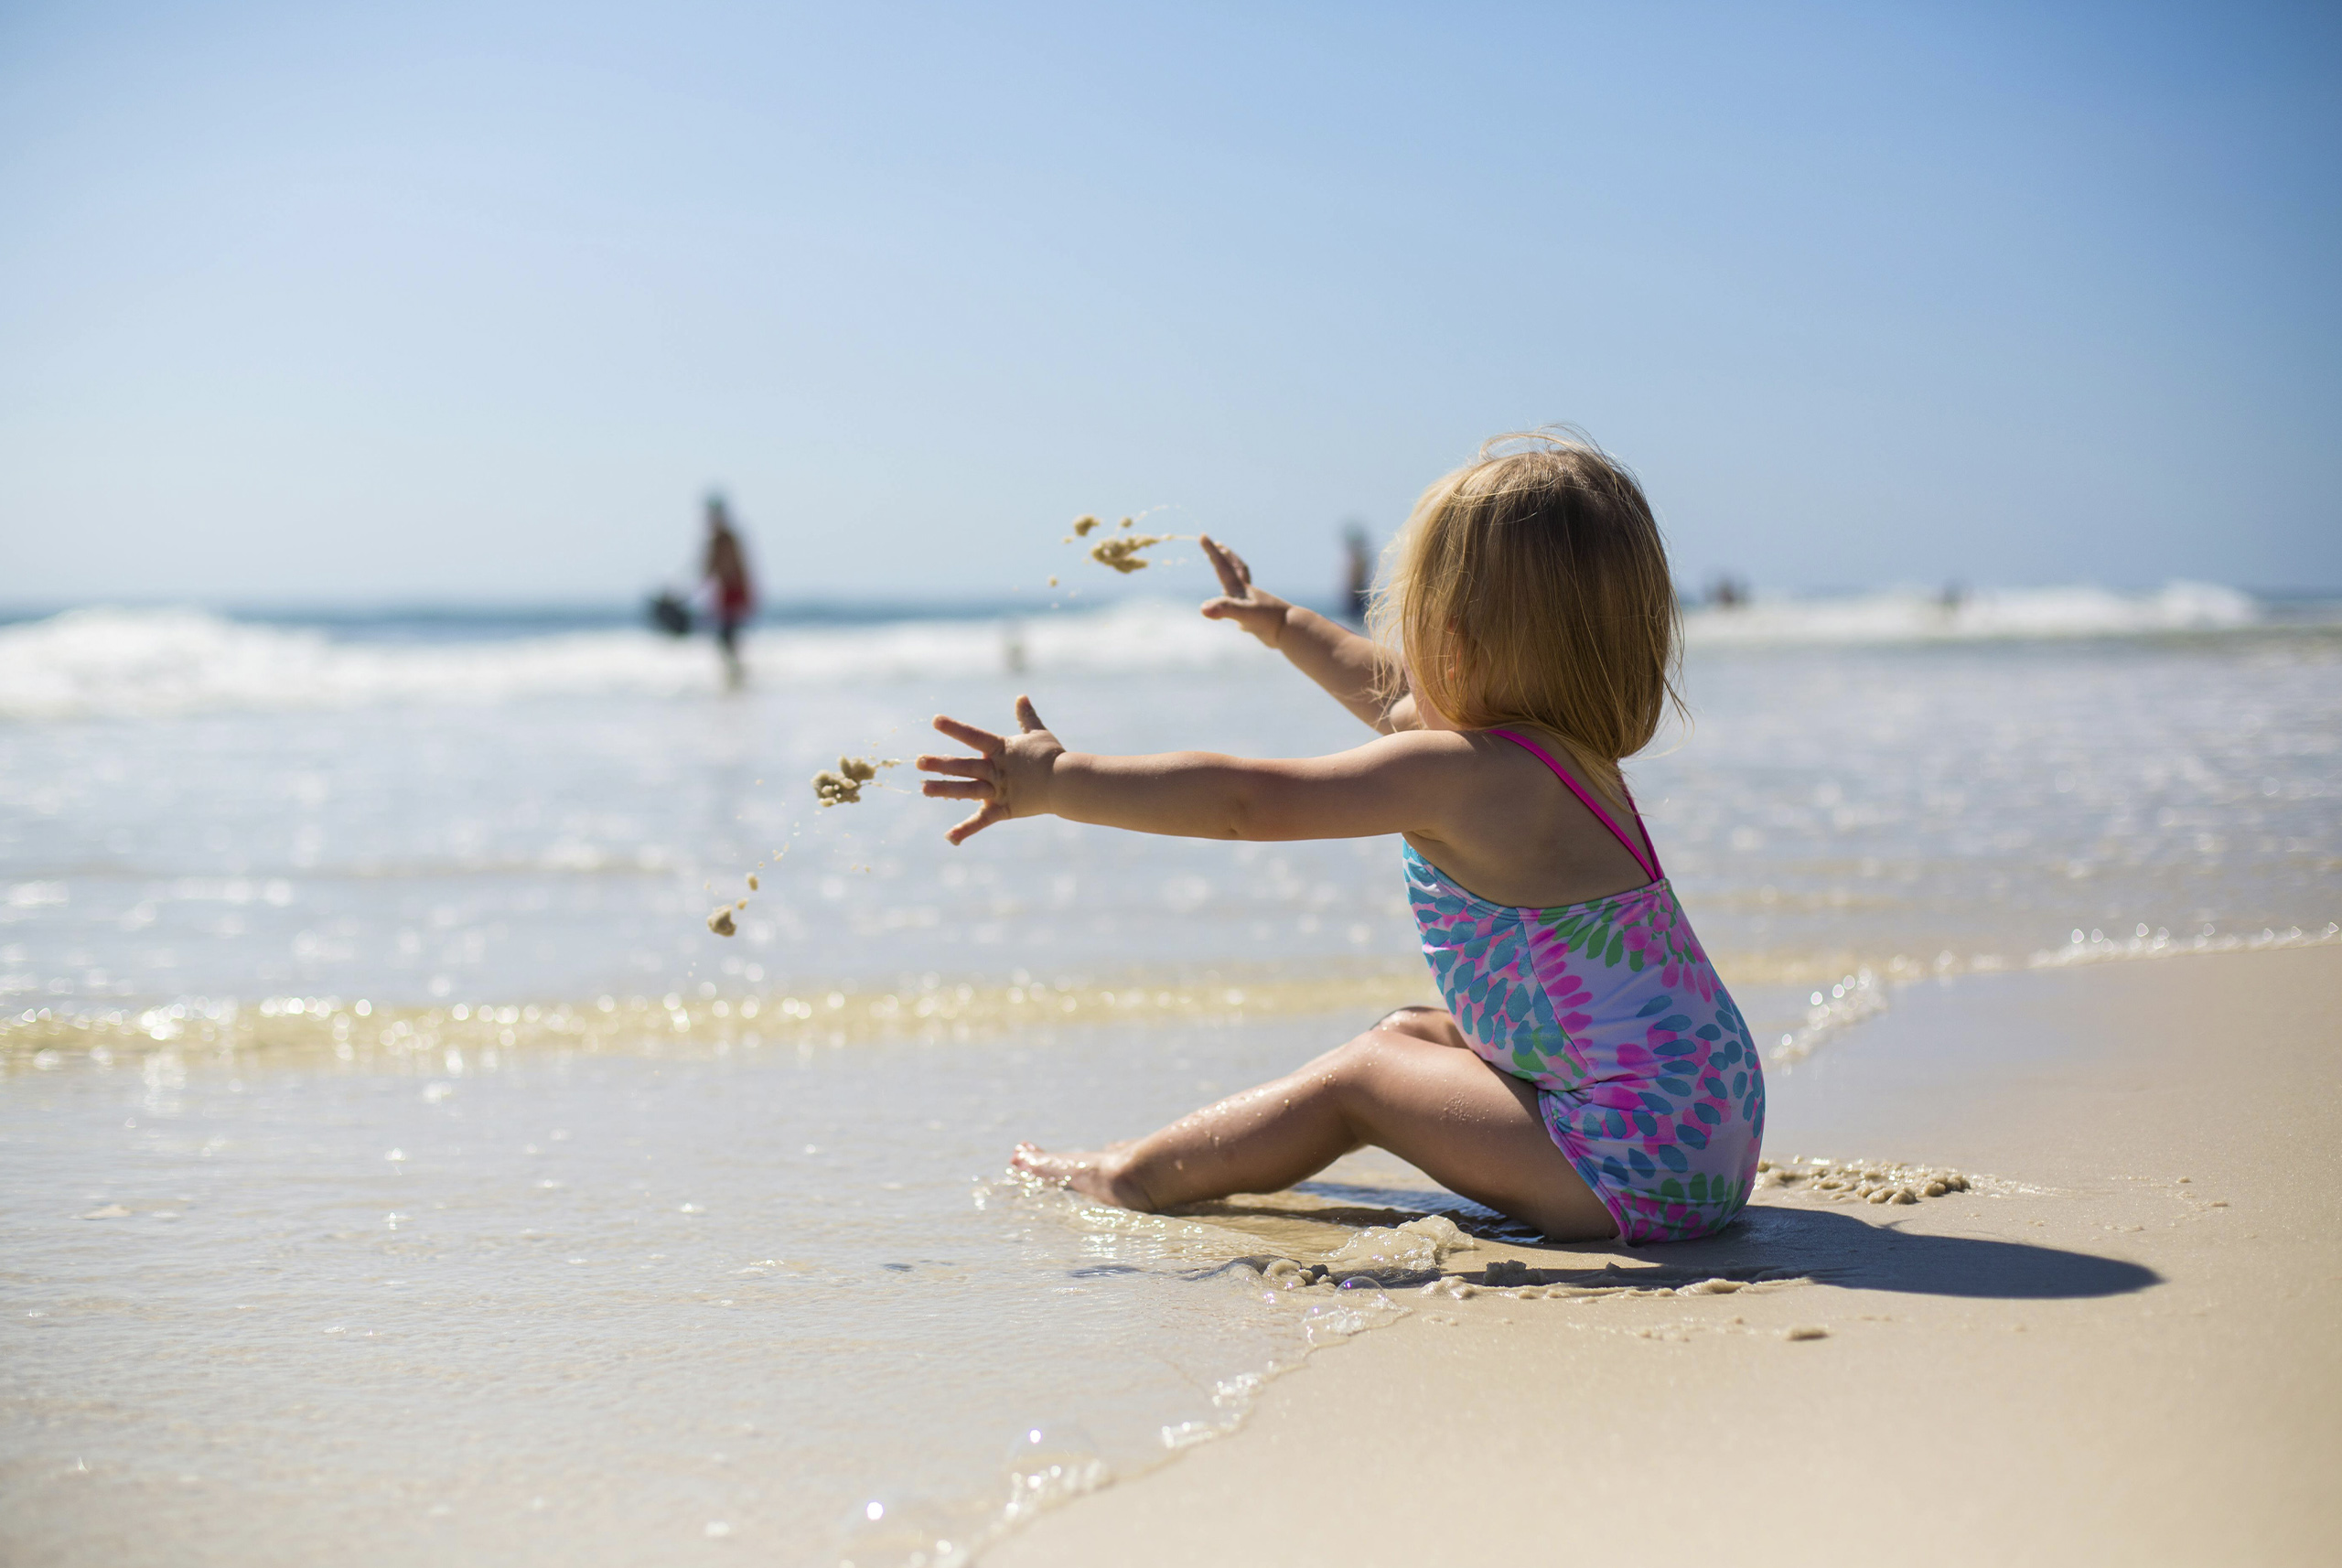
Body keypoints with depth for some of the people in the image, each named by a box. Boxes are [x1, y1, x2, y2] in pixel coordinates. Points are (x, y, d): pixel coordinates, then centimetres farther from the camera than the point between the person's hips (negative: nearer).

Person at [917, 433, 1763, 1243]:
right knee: (1406, 1035, 19)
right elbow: (1395, 697, 30)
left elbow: (1246, 802, -18)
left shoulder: (1460, 774, -18)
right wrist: (1284, 625, 44)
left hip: (1640, 1157, -10)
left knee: (1359, 1077, 0)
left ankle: (1138, 1176, 12)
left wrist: (1059, 782, -12)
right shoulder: (1567, 747, 11)